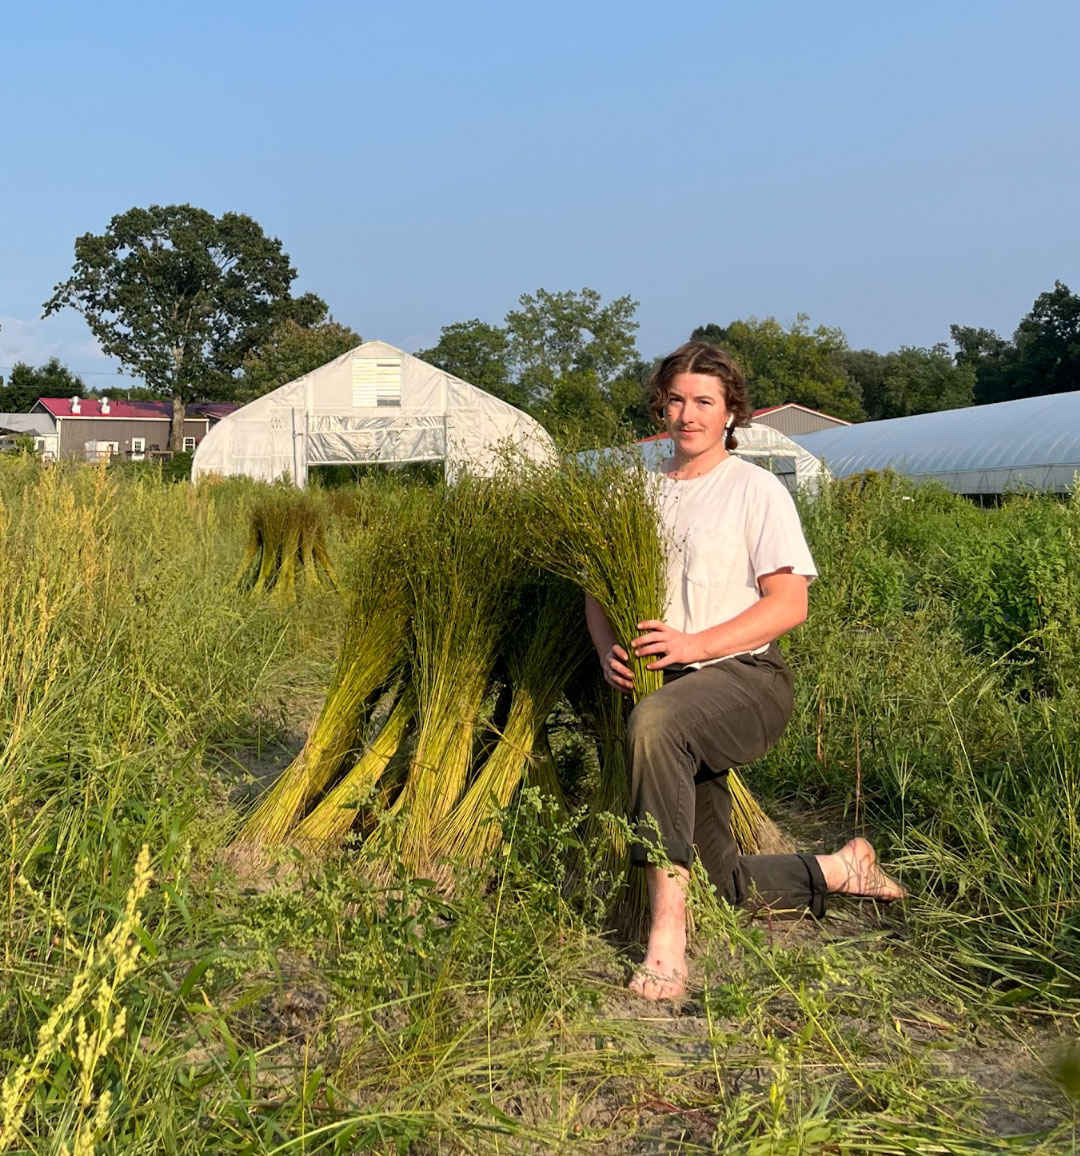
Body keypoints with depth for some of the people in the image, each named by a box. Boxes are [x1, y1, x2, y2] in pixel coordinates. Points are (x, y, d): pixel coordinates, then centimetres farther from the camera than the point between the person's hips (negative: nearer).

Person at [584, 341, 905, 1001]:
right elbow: (601, 586, 12)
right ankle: (841, 870, 35)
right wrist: (609, 650, -10)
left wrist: (693, 644, -22)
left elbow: (789, 604, -10)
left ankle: (668, 929, -36)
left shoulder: (756, 489, -2)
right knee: (728, 884, 7)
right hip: (674, 692, 6)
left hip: (747, 678, -5)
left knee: (655, 720, -40)